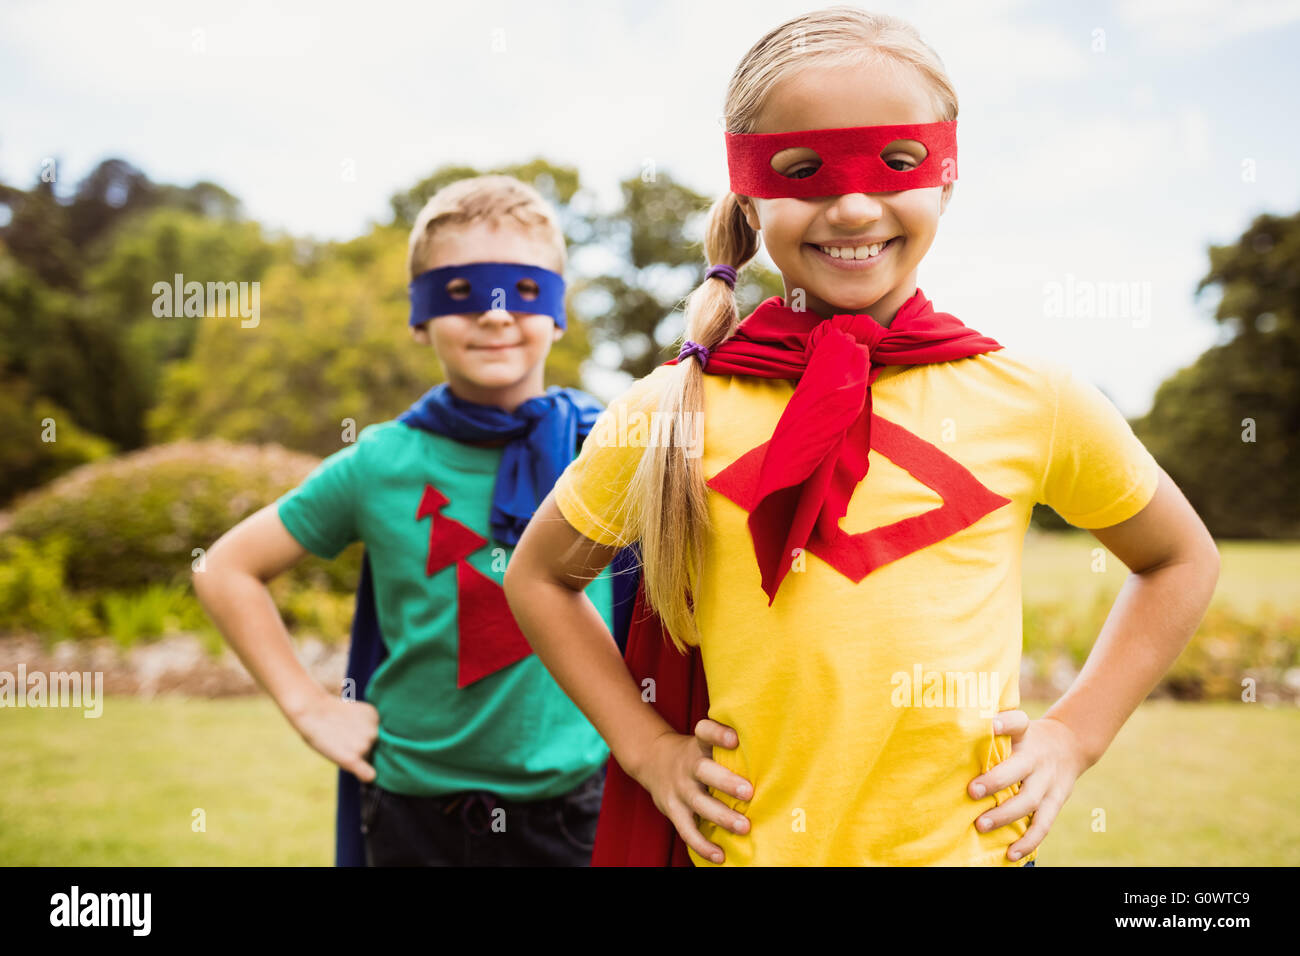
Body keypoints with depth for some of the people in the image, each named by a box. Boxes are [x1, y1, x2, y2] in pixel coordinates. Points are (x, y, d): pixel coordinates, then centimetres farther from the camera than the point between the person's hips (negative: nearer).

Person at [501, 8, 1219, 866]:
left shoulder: (1032, 399, -6)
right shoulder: (677, 410, -7)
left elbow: (1183, 559, 11)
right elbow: (540, 576, 9)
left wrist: (1075, 733, 2)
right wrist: (646, 744, 0)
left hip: (966, 843, 1)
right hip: (744, 844, 0)